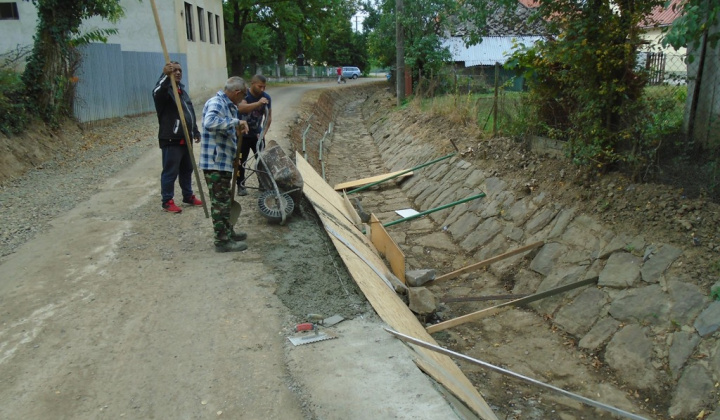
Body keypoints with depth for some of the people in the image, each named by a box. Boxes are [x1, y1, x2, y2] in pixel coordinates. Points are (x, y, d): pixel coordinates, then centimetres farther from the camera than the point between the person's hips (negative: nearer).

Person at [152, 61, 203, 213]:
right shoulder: (165, 90, -9)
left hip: (185, 138, 8)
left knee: (187, 169, 16)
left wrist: (195, 131, 24)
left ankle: (188, 196, 29)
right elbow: (157, 92, -35)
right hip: (171, 139, -8)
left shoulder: (182, 89, 18)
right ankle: (167, 201, 5)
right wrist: (166, 76, -48)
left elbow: (190, 112, 24)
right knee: (170, 171, -3)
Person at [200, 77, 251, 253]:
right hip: (215, 163, -10)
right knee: (220, 202, -3)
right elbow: (210, 123, -37)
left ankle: (228, 232, 34)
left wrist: (238, 129, 8)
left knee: (225, 200, 20)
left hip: (225, 162, 10)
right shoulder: (215, 103, -16)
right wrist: (236, 122, -31)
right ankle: (222, 241, 6)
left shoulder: (229, 106, 14)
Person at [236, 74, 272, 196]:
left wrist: (264, 132, -12)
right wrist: (258, 103, -49)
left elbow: (268, 116, 0)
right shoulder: (244, 95, -18)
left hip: (256, 133, 4)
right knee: (241, 161, -2)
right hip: (242, 134, -3)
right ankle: (240, 186, 9)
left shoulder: (266, 97, -4)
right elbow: (241, 108, -37)